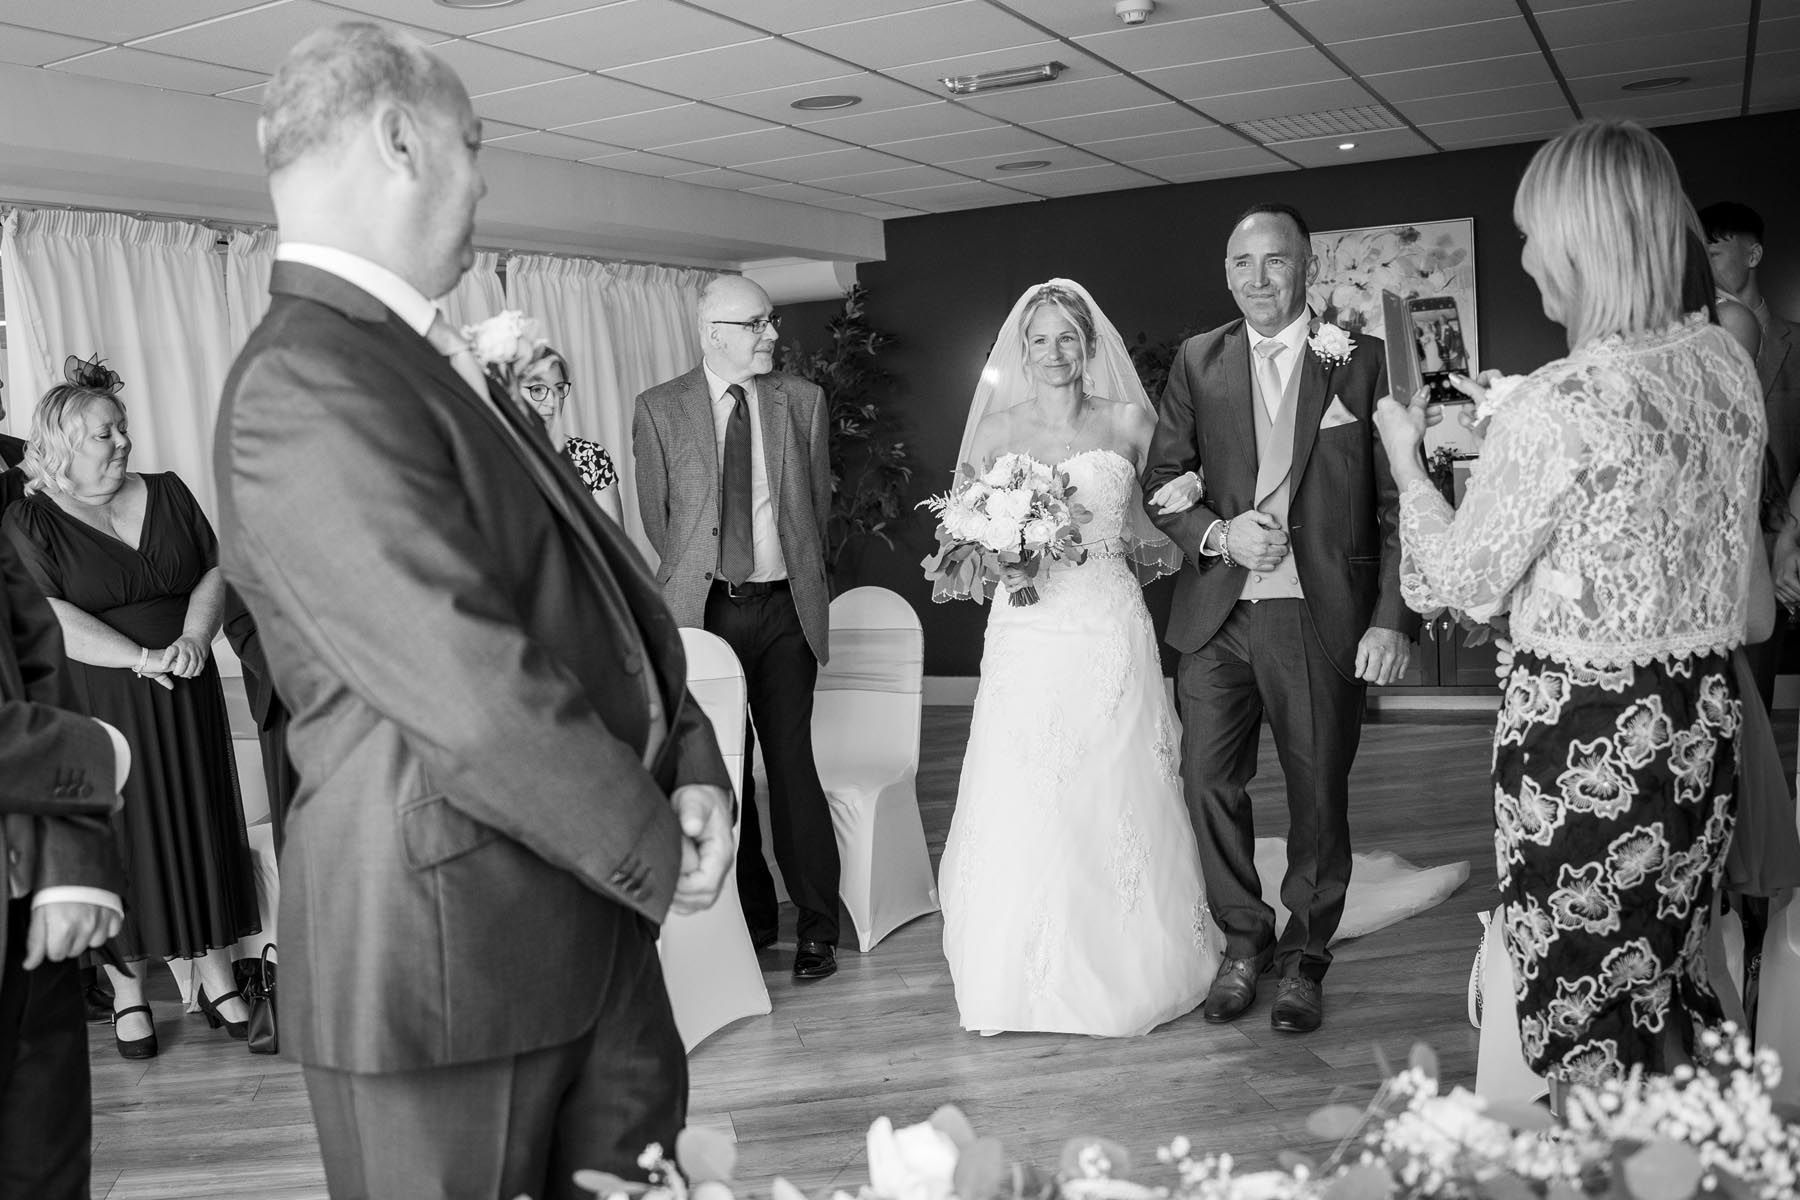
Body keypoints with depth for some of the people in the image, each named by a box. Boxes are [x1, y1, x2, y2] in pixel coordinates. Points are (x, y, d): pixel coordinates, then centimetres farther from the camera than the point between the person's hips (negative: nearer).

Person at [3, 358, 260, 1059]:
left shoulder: (168, 495, 10)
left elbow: (215, 571, 6)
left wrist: (194, 636, -12)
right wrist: (144, 658, -20)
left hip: (186, 699, 4)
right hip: (98, 705, -3)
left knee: (201, 827, 6)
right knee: (119, 838, 3)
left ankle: (216, 979, 16)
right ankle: (127, 994, 16)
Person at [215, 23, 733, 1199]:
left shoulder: (429, 357, 10)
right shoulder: (304, 388, -21)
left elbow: (600, 566, 10)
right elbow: (475, 694, -26)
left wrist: (690, 754, -3)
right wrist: (655, 850, -13)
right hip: (453, 960, -9)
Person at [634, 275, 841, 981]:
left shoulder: (802, 401, 7)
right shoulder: (658, 409, 2)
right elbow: (655, 513, 9)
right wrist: (693, 575, 11)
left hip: (784, 610, 0)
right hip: (702, 609, 0)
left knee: (792, 763, -1)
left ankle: (817, 925, 10)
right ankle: (751, 917, 21)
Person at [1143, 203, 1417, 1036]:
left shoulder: (1362, 360, -1)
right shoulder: (1198, 362, 7)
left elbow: (1398, 500, -2)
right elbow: (1162, 479, 8)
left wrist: (1392, 619, -10)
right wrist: (1218, 534, -12)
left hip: (1323, 618, -2)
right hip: (1216, 614, 2)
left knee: (1320, 795, 8)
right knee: (1208, 781, 4)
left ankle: (1304, 957, 29)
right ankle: (1243, 941, 26)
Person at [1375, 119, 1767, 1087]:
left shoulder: (1558, 405, -21)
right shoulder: (1727, 363, 1)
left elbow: (1464, 583, -10)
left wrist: (1405, 457, 3)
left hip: (1583, 736, -7)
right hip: (1702, 719, 7)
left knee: (1583, 1014, 8)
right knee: (1670, 984, 22)